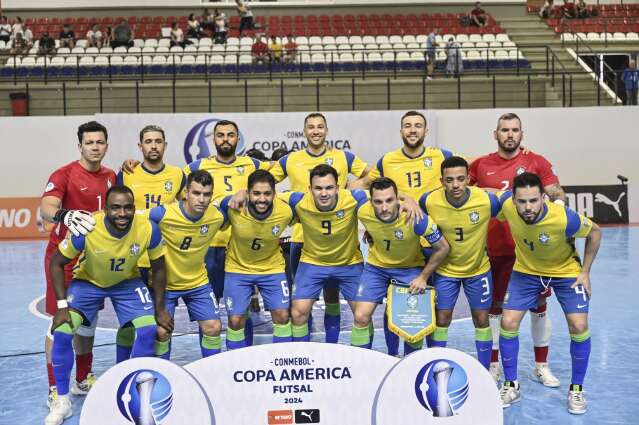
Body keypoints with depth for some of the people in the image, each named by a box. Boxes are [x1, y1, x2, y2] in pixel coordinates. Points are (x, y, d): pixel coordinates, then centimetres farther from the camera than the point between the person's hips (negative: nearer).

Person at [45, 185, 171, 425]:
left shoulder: (148, 229, -29)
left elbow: (158, 268, -10)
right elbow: (56, 263, -17)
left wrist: (159, 309, -6)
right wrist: (62, 305, -21)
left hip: (127, 282, 1)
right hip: (88, 281, -1)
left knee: (149, 329, -13)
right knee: (62, 332, -16)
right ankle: (62, 401, 5)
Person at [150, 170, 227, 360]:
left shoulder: (217, 216, -16)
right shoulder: (162, 214, -27)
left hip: (198, 282, 3)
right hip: (164, 283, -3)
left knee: (213, 327, 0)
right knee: (162, 331, -5)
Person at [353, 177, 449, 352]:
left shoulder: (416, 218, -32)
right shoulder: (363, 213, -23)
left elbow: (443, 248, -17)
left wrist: (423, 277, -13)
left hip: (410, 268, -2)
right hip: (376, 266, 2)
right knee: (361, 317, -7)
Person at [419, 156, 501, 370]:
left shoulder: (487, 200, -25)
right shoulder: (429, 201, -22)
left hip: (478, 268, 0)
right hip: (445, 269, 0)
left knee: (481, 319, 7)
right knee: (442, 318, 2)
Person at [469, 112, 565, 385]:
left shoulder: (537, 163, 1)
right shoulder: (480, 165, 3)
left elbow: (558, 196, 1)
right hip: (496, 250, 0)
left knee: (539, 306, 7)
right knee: (494, 308, 8)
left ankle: (541, 366, 23)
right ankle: (493, 365, 23)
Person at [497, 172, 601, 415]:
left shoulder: (564, 218, -36)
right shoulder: (506, 204, -31)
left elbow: (595, 233, -16)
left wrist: (585, 271, -13)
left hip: (566, 271, -2)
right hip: (526, 271, 2)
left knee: (579, 326, -11)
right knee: (508, 323, -6)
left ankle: (576, 390, 11)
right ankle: (511, 386, 13)